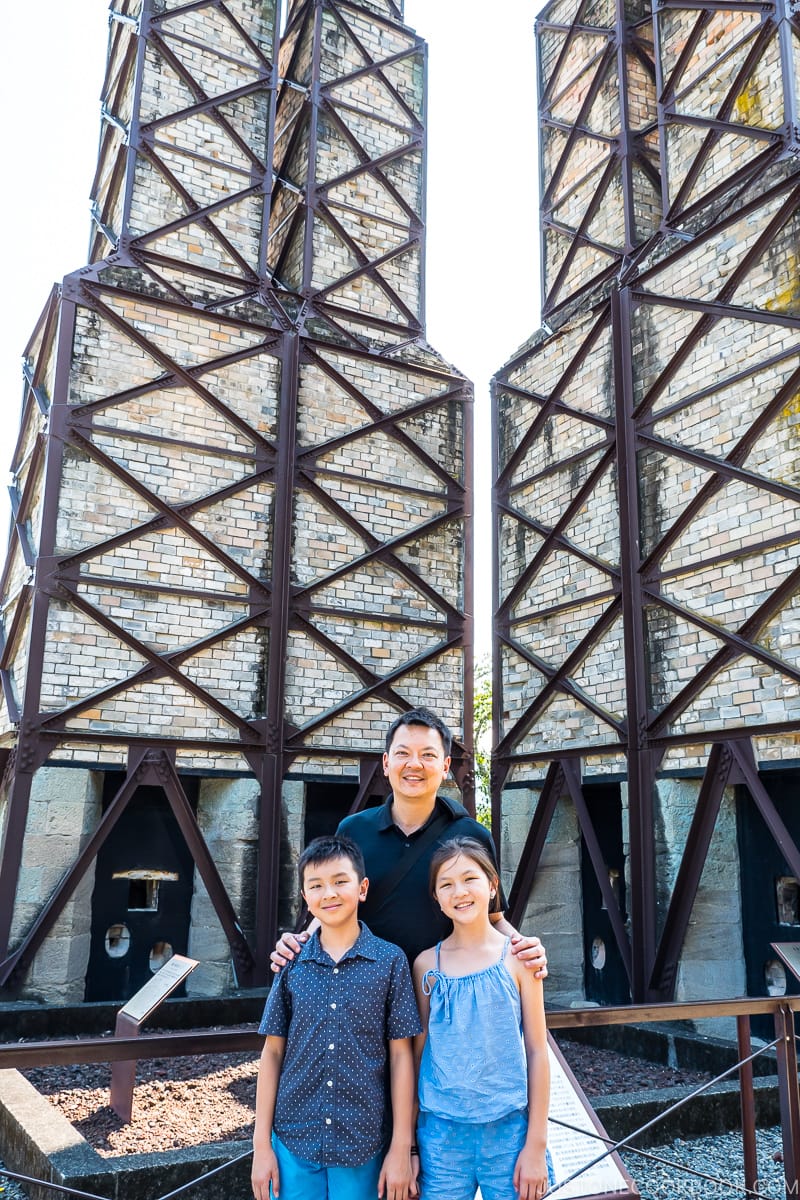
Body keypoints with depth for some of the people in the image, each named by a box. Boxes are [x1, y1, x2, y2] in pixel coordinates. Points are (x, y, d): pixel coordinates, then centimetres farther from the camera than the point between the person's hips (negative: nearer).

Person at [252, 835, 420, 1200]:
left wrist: (402, 1148, -3)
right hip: (293, 1142, 2)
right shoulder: (291, 963, -1)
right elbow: (273, 1052, 4)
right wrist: (261, 1144, 3)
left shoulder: (390, 961, -6)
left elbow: (400, 1055, -3)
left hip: (363, 1147, -1)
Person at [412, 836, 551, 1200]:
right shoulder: (427, 964, -1)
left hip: (509, 1128, -1)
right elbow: (419, 1051, 5)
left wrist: (536, 1144, -4)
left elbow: (537, 1051, -2)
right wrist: (408, 1143, 6)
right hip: (441, 1131, 1)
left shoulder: (518, 956, -5)